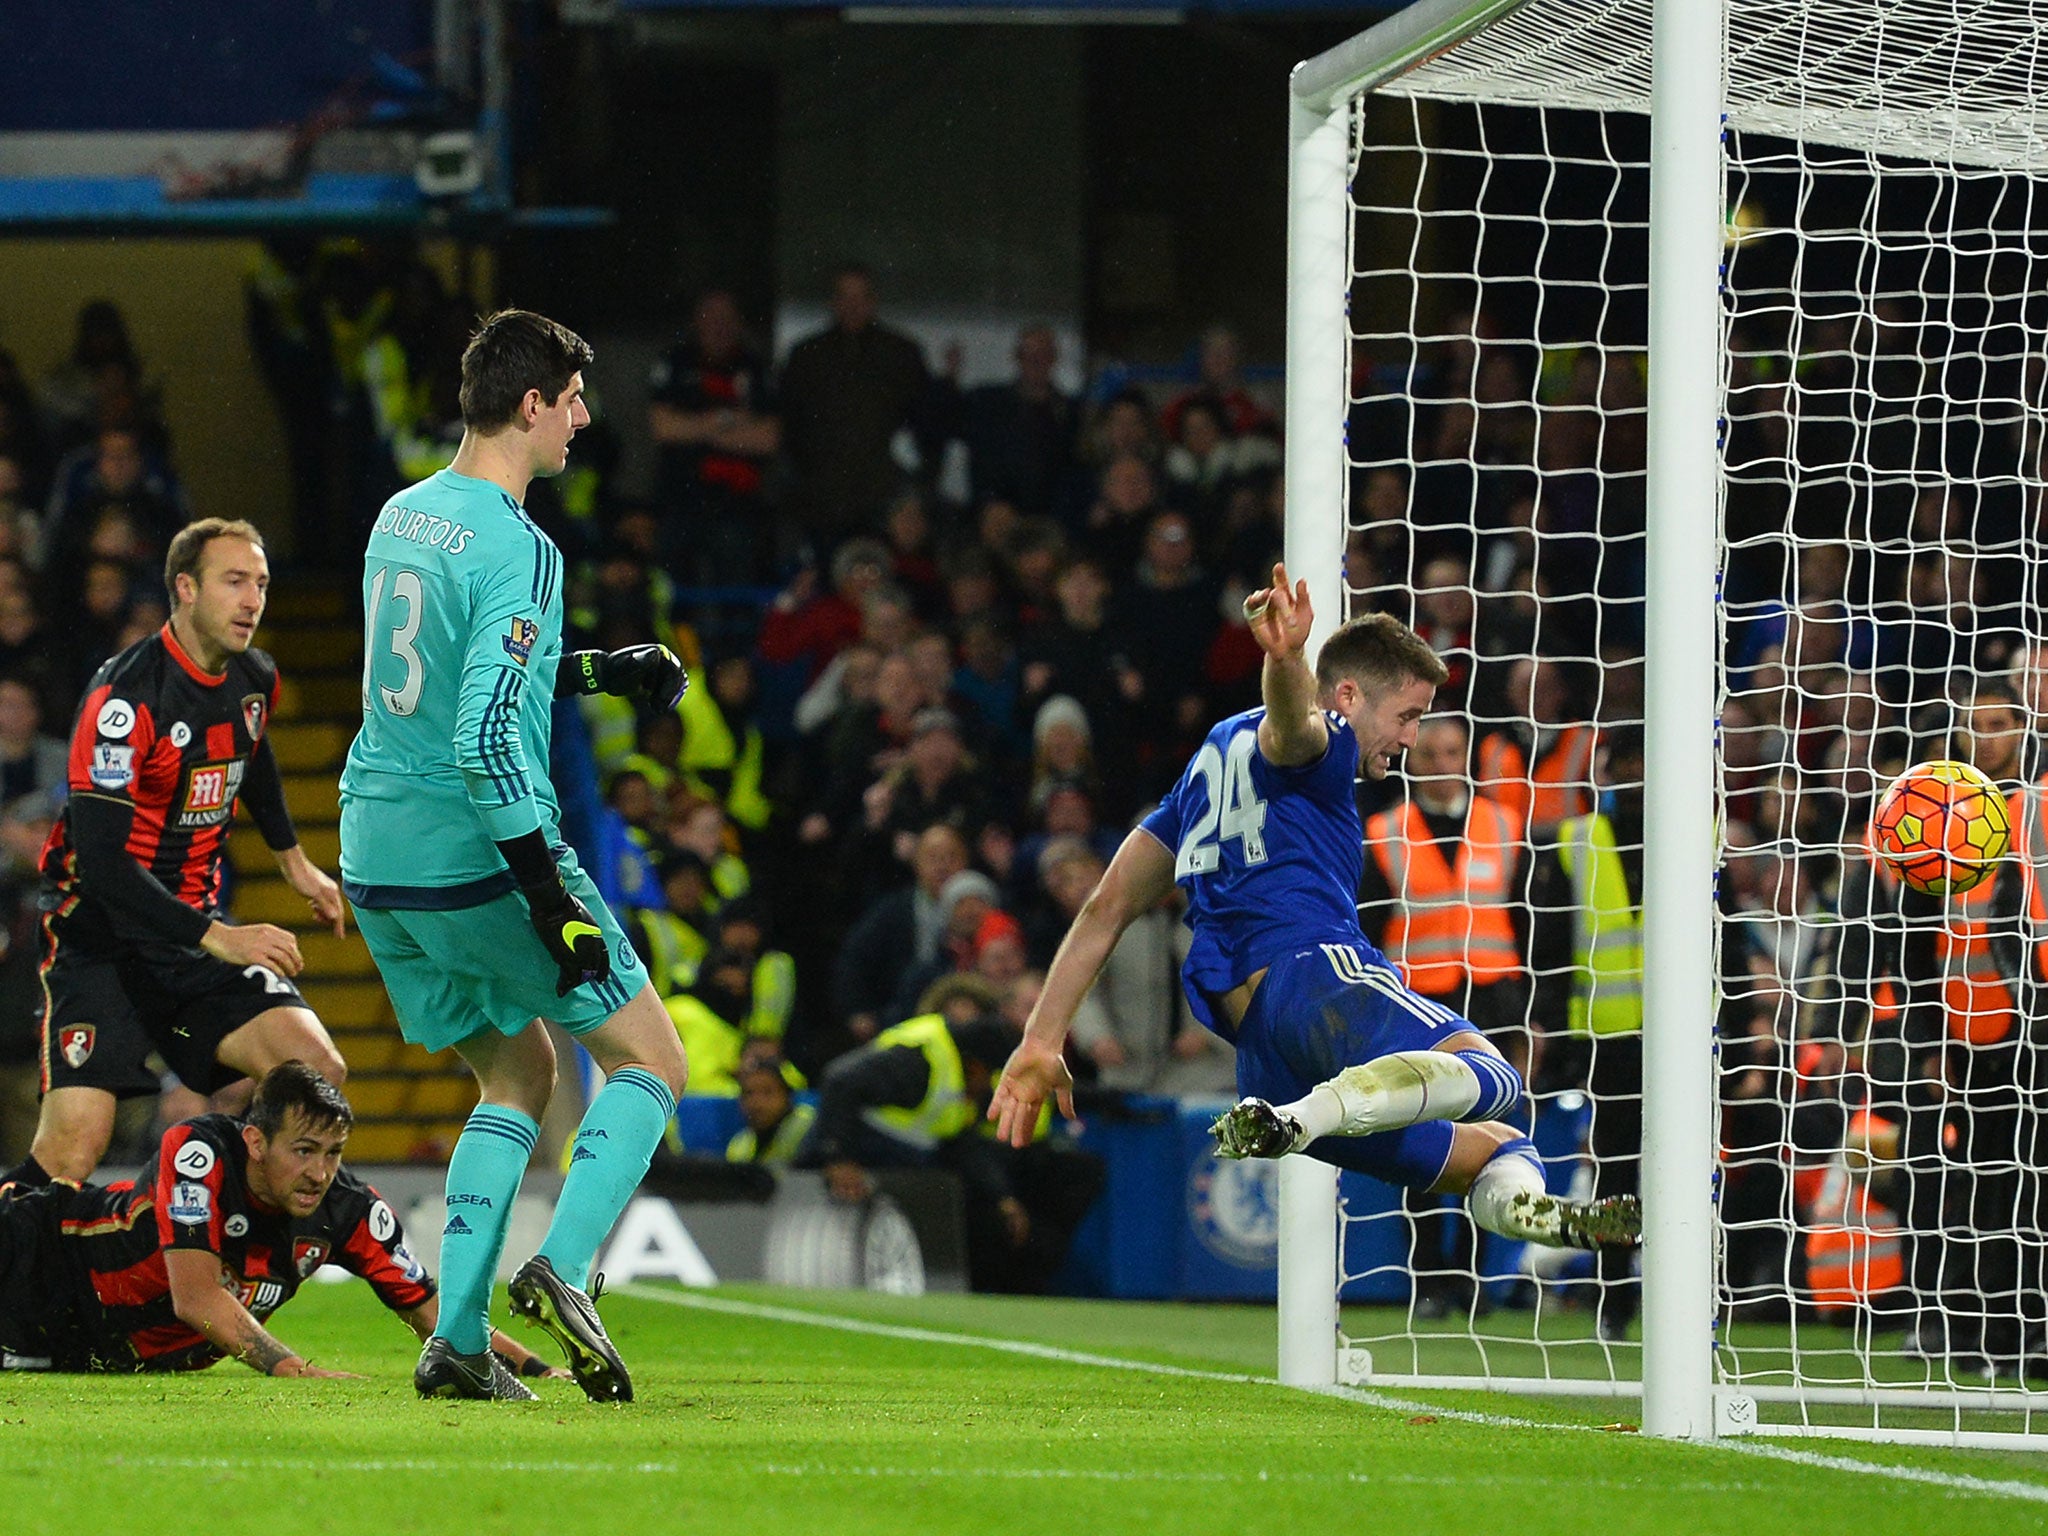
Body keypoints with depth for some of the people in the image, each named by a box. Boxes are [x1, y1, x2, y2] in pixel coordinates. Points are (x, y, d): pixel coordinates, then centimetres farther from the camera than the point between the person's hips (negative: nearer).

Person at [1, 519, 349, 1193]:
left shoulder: (253, 678, 4)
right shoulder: (125, 697, -20)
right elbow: (101, 859, -26)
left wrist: (294, 861, 39)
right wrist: (217, 938, -31)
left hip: (196, 924, 7)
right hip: (101, 931, -7)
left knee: (318, 1073, -11)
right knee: (69, 1158, -20)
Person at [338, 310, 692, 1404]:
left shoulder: (400, 518, 10)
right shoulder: (518, 550, -17)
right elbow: (488, 737, -25)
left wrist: (599, 670, 27)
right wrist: (552, 896, -22)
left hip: (378, 860, 8)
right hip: (480, 859, -8)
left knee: (518, 1075, 19)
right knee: (649, 1063, 4)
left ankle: (457, 1336, 8)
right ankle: (563, 1267, -16)